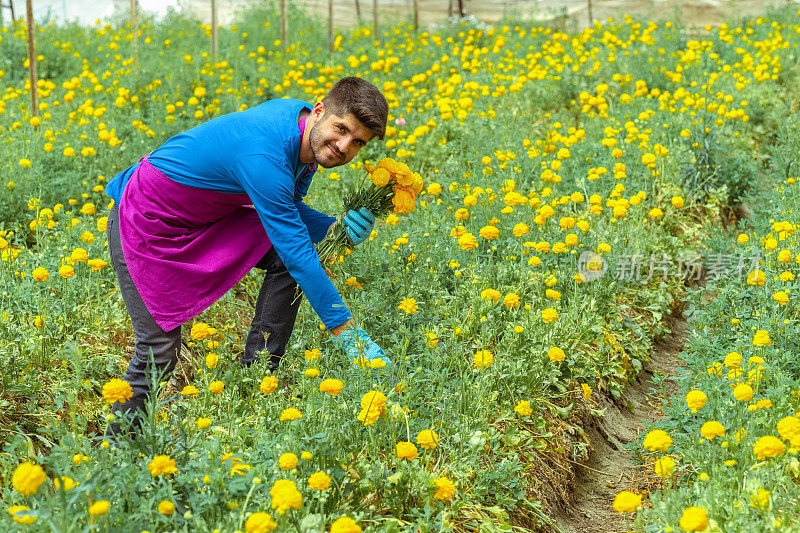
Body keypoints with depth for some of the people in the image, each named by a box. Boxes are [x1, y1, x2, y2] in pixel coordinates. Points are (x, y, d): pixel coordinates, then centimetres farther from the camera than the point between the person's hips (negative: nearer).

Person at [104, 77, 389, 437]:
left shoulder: (305, 135, -10)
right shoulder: (264, 157, -37)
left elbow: (288, 213, 3)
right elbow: (297, 253, -36)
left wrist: (337, 229, -17)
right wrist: (345, 332, -32)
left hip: (207, 215, 8)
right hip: (147, 222, -8)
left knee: (287, 258, -11)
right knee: (159, 352, -8)